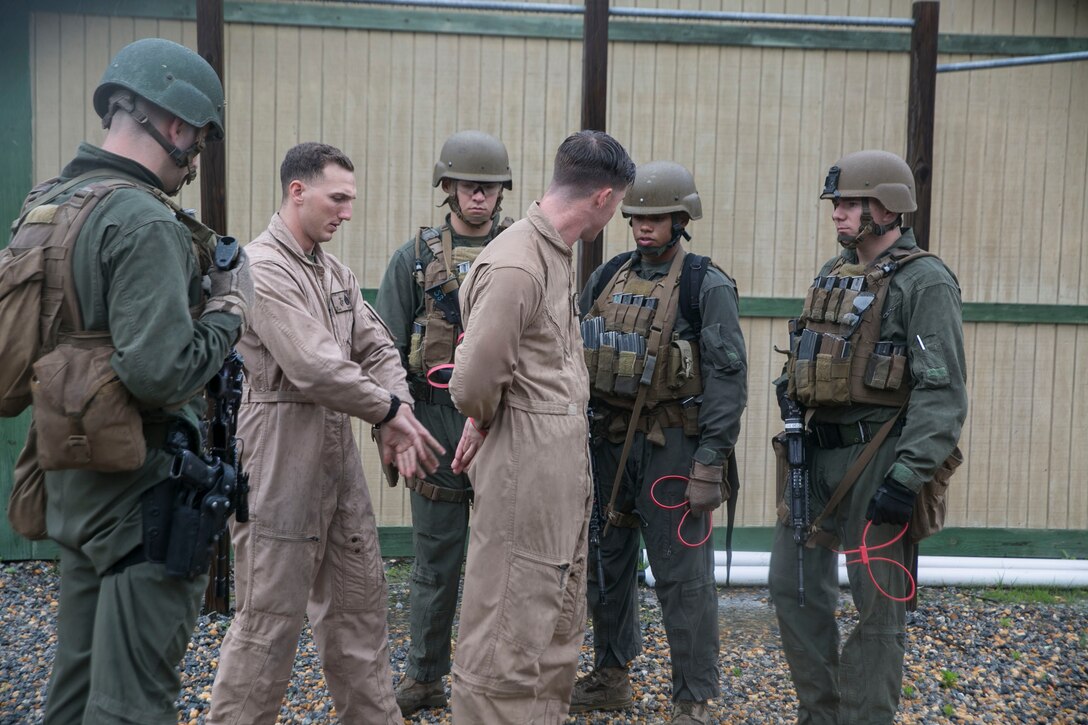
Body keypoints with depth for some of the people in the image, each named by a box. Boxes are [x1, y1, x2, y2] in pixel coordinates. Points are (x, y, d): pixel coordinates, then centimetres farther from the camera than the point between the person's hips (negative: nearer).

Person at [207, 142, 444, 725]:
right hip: (282, 455, -9)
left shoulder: (334, 271, 13)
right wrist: (389, 411, -12)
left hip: (338, 453, 9)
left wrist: (396, 419, -6)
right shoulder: (261, 268, -15)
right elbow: (313, 367, -23)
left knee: (360, 595, 16)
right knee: (272, 613, 0)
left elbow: (377, 348, 10)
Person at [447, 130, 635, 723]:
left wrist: (484, 424, 5)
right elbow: (472, 384, -22)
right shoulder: (515, 266, -20)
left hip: (565, 467, 9)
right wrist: (489, 425, -1)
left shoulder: (557, 253, 10)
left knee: (557, 628, 19)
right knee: (508, 635, 1)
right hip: (526, 468, -9)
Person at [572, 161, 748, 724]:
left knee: (683, 578, -1)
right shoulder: (606, 278, 9)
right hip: (607, 441, 6)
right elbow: (574, 357, 13)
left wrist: (711, 462, -16)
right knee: (606, 565, 15)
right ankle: (609, 678, 31)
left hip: (672, 444, -6)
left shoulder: (707, 285, -7)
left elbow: (727, 377, -11)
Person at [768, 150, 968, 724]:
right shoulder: (833, 274, 15)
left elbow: (942, 392, -17)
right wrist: (791, 387, 8)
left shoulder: (925, 282, -10)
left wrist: (908, 476, -23)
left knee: (877, 604, 2)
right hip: (817, 449, 8)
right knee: (794, 585, 11)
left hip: (876, 455, -8)